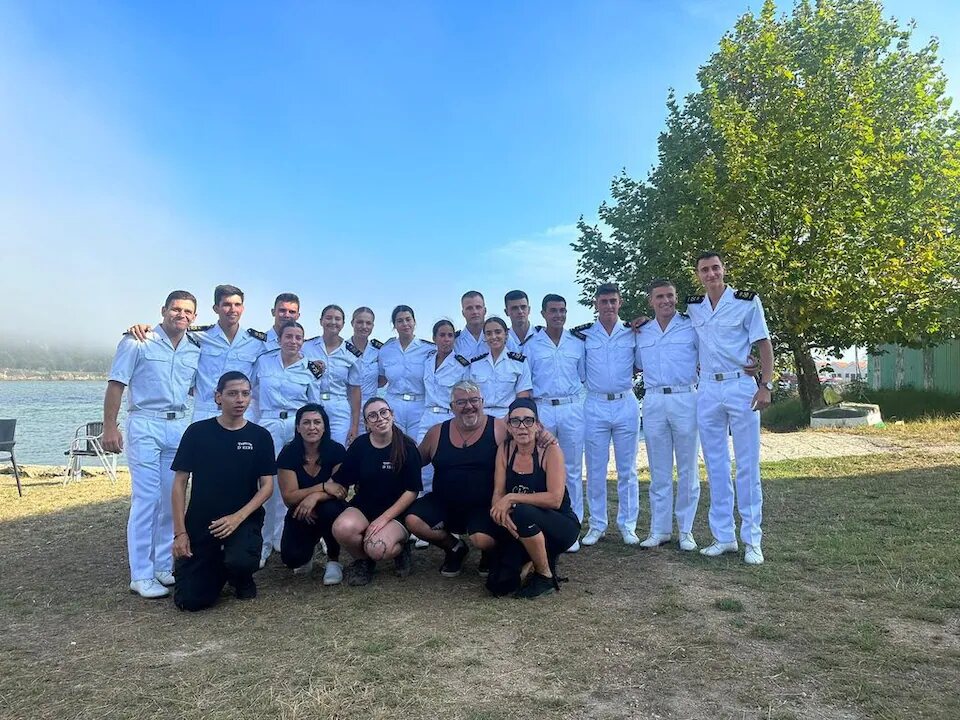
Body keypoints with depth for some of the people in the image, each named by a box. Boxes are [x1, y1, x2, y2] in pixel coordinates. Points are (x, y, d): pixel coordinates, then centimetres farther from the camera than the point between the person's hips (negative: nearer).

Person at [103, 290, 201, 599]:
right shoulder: (138, 341, -3)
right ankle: (141, 575, 3)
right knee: (146, 499, -6)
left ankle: (164, 567, 20)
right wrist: (110, 427, -9)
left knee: (172, 500, 8)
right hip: (145, 425, -4)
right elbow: (116, 384, -5)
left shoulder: (196, 349, 9)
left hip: (179, 426, 5)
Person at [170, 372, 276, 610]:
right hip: (200, 522, 1)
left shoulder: (260, 436, -1)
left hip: (243, 519, -1)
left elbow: (267, 485, -2)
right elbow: (180, 483, 0)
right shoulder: (197, 432, -1)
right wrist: (180, 532, -6)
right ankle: (219, 567, 26)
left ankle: (242, 578, 7)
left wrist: (238, 517, -17)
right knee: (190, 600, -8)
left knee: (241, 562, -33)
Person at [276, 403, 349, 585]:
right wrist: (323, 487, -28)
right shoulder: (288, 453, -12)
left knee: (330, 509, -36)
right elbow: (289, 497, -16)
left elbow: (342, 489, -17)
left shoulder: (336, 451, -12)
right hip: (300, 515, 1)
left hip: (330, 511, -1)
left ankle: (334, 561, -8)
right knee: (292, 558, -23)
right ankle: (308, 549, 19)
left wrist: (315, 496, -35)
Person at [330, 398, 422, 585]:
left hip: (396, 513, -3)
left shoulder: (407, 447, -8)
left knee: (377, 549, -31)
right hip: (363, 507, 3)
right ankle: (363, 560, 4)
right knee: (342, 528, -31)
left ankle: (400, 547, 7)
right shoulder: (359, 445, 0)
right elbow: (340, 483, 4)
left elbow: (412, 491, -9)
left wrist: (384, 518, -15)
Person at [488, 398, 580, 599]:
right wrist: (502, 512, -27)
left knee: (521, 513, -35)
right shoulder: (505, 450, -2)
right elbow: (498, 493, -5)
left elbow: (555, 499, -25)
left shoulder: (551, 451, -17)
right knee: (499, 586, -14)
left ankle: (546, 576, -12)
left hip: (561, 526, -4)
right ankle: (530, 562, 18)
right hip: (522, 528, 4)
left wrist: (512, 498, -26)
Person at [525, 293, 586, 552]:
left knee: (573, 470, 4)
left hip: (572, 409, 1)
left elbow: (585, 376, 16)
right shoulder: (531, 345, 5)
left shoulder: (578, 342, 9)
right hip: (542, 410, -1)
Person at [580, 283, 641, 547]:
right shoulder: (584, 334, 4)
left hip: (626, 404, 0)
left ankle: (627, 525, 17)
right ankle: (597, 525, 16)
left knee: (627, 469, 7)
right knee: (595, 470, 5)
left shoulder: (632, 332, 6)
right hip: (595, 406, 0)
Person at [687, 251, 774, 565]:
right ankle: (724, 536, 16)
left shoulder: (747, 301, -1)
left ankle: (752, 540, 7)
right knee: (715, 466, 7)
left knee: (747, 465, 0)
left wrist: (765, 386, -11)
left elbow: (764, 345, -2)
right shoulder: (692, 306, 10)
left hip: (741, 388, -4)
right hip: (707, 390, 4)